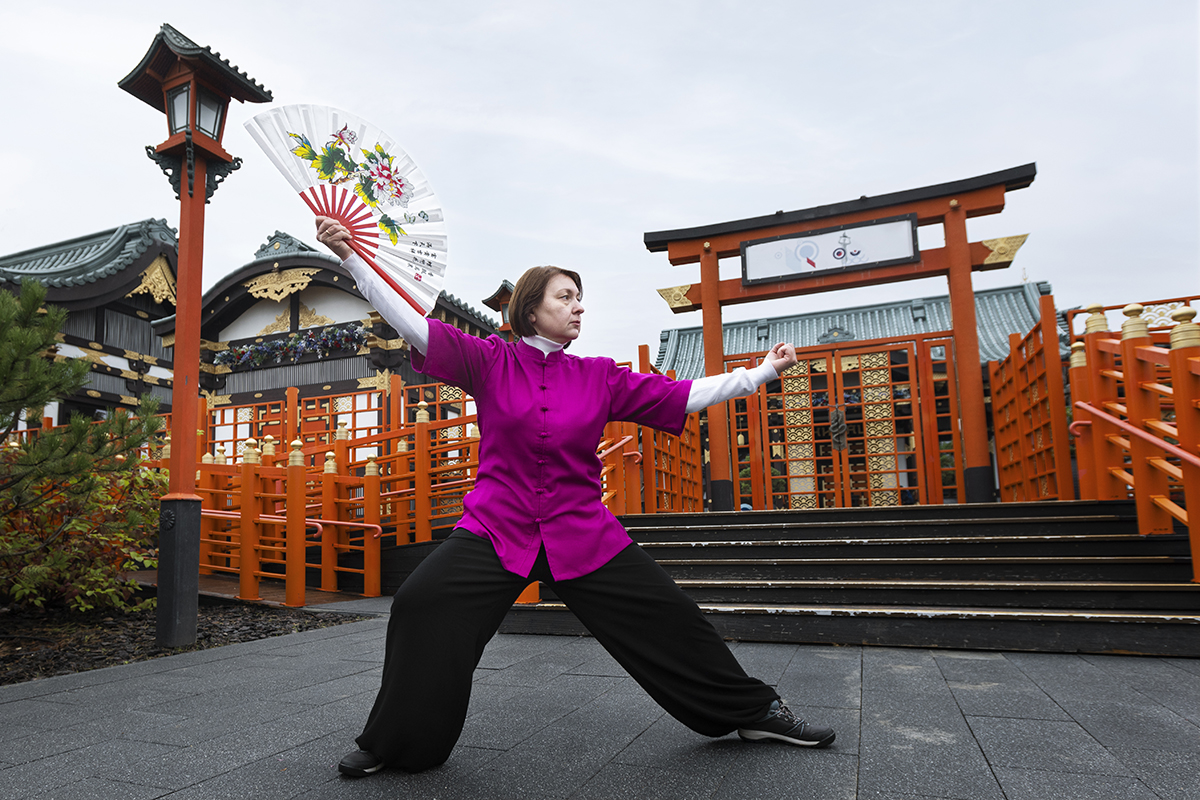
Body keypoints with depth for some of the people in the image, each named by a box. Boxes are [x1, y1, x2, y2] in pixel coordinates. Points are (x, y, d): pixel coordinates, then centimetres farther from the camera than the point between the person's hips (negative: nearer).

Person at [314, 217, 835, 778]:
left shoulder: (600, 377, 5)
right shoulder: (490, 361, 0)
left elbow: (682, 396, 5)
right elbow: (415, 326, -6)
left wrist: (764, 372, 4)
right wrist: (350, 258, -12)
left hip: (582, 532, 2)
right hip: (498, 527, -1)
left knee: (664, 615, 1)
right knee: (423, 603, -20)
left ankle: (755, 712, 24)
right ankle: (393, 743, 5)